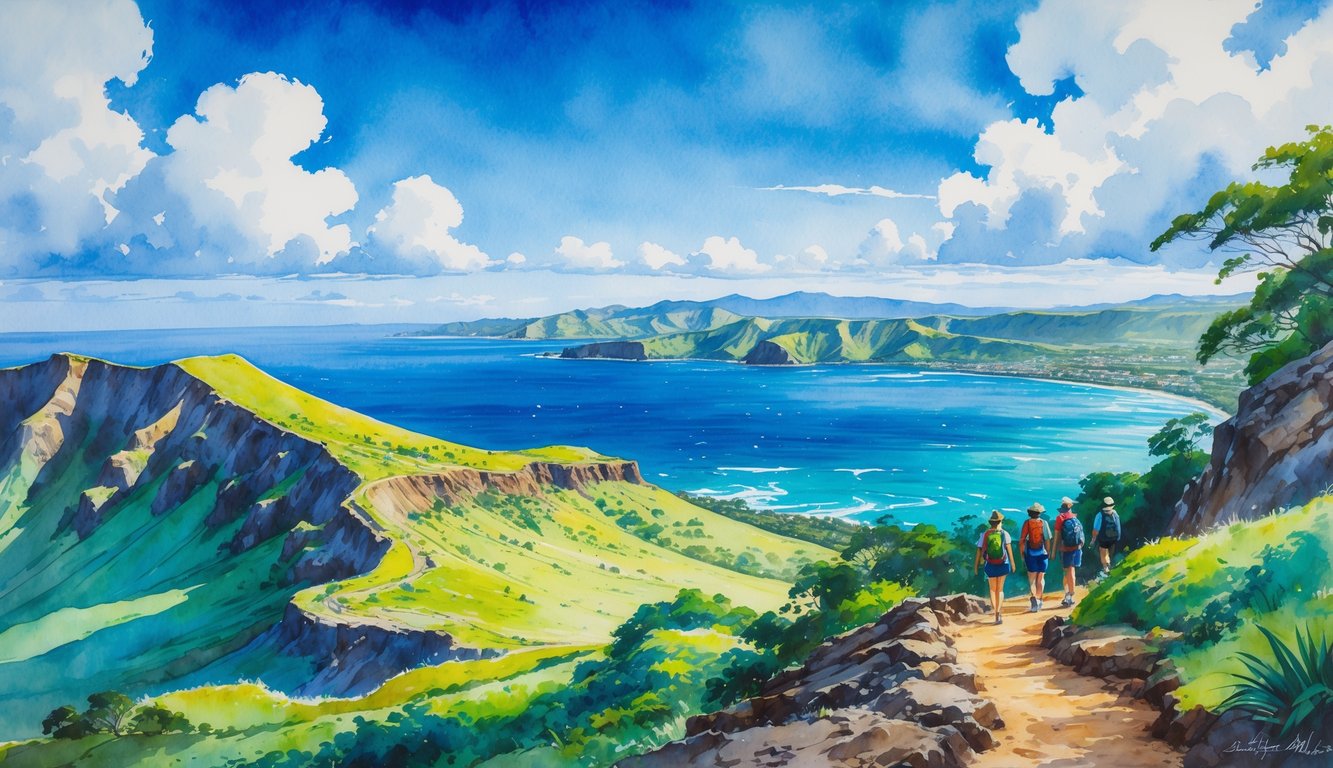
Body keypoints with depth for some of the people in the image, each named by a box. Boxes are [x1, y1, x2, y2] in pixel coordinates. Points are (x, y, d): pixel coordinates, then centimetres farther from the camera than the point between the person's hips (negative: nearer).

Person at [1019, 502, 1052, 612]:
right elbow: (1047, 540, -5)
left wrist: (1022, 554, 1)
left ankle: (1033, 597, -21)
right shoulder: (1044, 523, -4)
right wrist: (1048, 553, 7)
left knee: (1032, 578, 0)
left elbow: (1021, 540, -8)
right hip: (1042, 553, 1)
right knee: (1040, 577, 13)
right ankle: (1039, 600, 19)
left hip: (1030, 553, -1)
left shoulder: (1027, 523, -6)